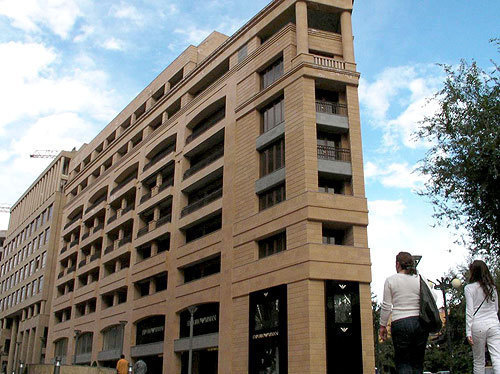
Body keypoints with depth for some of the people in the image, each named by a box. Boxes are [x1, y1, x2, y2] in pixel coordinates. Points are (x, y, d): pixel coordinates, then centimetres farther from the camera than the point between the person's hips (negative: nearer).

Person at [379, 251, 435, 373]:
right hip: (420, 322, 3)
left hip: (400, 323, -2)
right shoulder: (421, 279, 4)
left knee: (402, 362, 3)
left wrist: (383, 325, 8)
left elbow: (386, 306, 0)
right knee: (418, 362, 12)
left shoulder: (390, 280, 0)